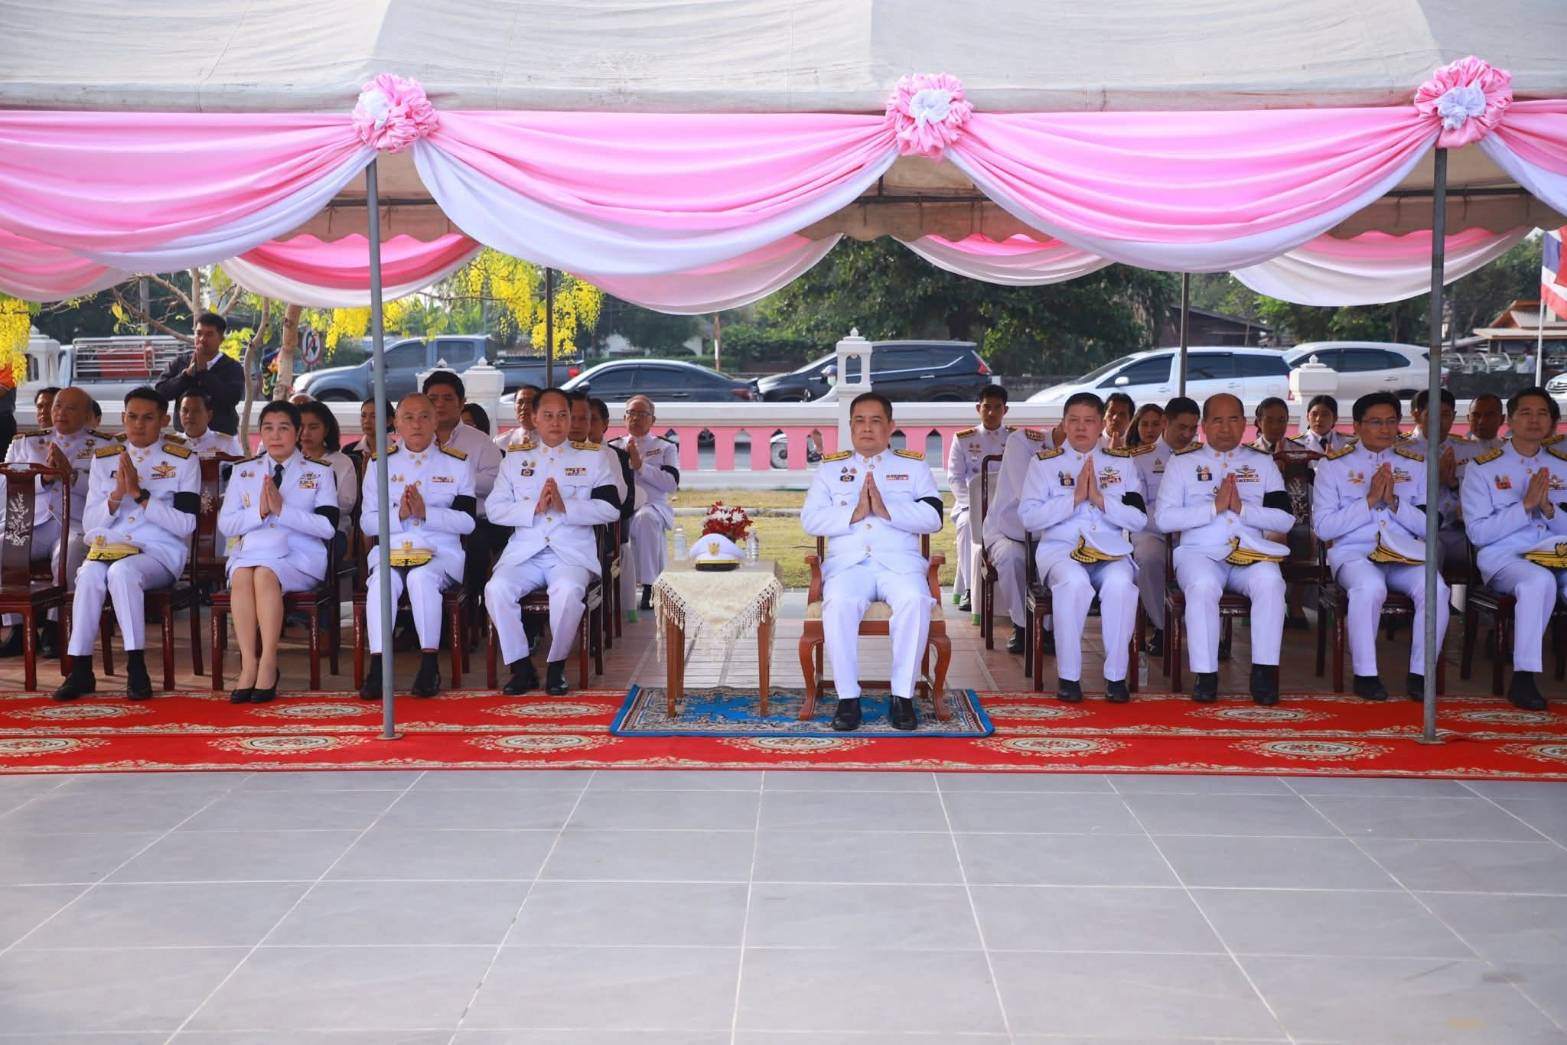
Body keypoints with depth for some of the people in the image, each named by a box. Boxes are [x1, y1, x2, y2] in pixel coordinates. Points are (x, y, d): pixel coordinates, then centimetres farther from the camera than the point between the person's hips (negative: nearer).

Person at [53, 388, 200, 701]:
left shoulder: (184, 460, 3)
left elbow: (185, 525, -7)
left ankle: (136, 667, -30)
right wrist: (116, 496, -9)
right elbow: (89, 525, 9)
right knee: (89, 574, -31)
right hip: (109, 546, 3)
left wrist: (140, 494, -15)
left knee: (122, 571, -35)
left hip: (161, 552, -3)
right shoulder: (104, 459, 14)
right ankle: (80, 669, -24)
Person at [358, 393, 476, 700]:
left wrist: (425, 513, -14)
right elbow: (367, 521, 8)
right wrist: (399, 515, -10)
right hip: (392, 550, 2)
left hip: (441, 552, -1)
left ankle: (430, 664, -29)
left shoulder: (457, 463, 8)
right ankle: (377, 667, -33)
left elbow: (467, 521, -1)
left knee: (421, 577, -35)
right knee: (382, 580, -32)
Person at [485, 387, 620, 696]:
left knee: (567, 590, -34)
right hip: (524, 552, 2)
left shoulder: (594, 456, 10)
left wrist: (565, 506, -14)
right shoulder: (515, 457, 16)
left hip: (572, 552, -2)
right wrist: (534, 508, -10)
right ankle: (522, 668, -13)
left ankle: (556, 666, -13)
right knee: (496, 589, -27)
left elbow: (611, 508, -1)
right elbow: (495, 509, 7)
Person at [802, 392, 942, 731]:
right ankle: (848, 698, -24)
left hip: (899, 562, 0)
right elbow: (810, 519, 5)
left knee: (914, 601, -34)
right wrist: (853, 514, -10)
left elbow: (933, 517, 1)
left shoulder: (913, 466, 16)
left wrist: (887, 510, -12)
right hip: (848, 562, 0)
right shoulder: (830, 468, 19)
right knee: (839, 604, -34)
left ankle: (903, 697, -24)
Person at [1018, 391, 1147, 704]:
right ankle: (1068, 676, -25)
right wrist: (1074, 498, -10)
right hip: (1060, 549, -1)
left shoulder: (1122, 462, 14)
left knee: (1120, 583, -34)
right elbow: (1028, 516, -3)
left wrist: (1100, 499, -9)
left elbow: (1139, 519, 4)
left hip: (1111, 551, 1)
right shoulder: (1044, 462, 10)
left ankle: (1116, 675, -22)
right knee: (1074, 582, -36)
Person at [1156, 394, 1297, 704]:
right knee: (1203, 586, -35)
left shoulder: (1263, 462, 16)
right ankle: (1205, 674, -26)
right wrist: (1214, 507, -9)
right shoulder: (1182, 461, 11)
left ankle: (1265, 670, -24)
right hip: (1199, 553, -1)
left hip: (1252, 553, 2)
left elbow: (1286, 519, 6)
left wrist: (1243, 508, -9)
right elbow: (1163, 518, -1)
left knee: (1270, 582, -32)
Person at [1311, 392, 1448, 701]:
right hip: (1352, 552, -3)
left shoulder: (1416, 464, 15)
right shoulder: (1334, 464, 6)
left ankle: (1420, 673, -13)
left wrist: (1394, 502, -9)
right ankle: (1365, 674, -20)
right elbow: (1322, 527, -4)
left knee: (1435, 588, -29)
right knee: (1370, 587, -36)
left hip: (1405, 553, 3)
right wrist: (1370, 500, -11)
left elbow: (1428, 527, 8)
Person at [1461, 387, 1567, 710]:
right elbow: (1478, 533, -5)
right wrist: (1526, 504, -13)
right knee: (1540, 580, -37)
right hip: (1503, 557, -3)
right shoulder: (1483, 467, 3)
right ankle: (1523, 678, -30)